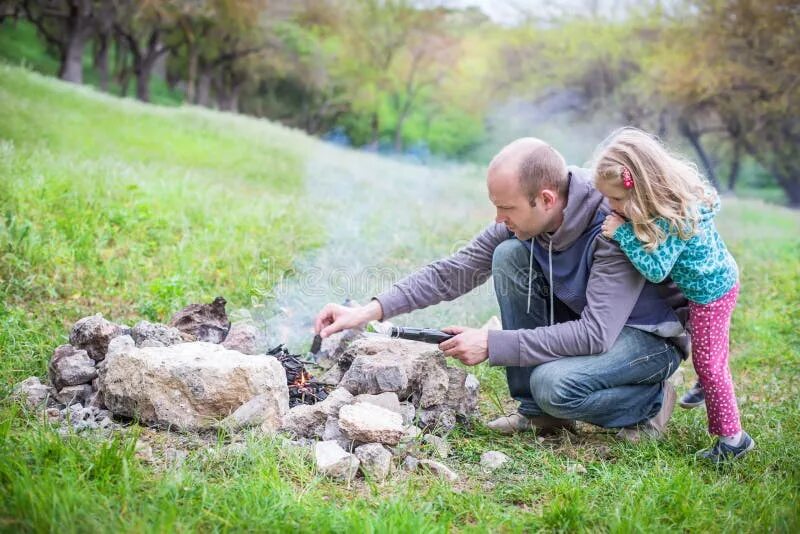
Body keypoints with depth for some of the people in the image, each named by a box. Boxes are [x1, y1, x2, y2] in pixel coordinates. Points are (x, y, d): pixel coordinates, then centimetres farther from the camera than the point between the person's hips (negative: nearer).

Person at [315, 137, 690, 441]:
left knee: (554, 384, -33)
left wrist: (491, 345, -34)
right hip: (587, 320, 7)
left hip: (652, 333, -7)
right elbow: (453, 272, -7)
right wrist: (370, 310, -17)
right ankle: (539, 412, -6)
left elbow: (596, 333, -36)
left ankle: (650, 400, 0)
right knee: (509, 255, -15)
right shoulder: (523, 218, -11)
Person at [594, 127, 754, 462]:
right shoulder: (675, 194, -11)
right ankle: (707, 386, 57)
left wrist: (623, 233, -36)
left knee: (708, 361, 0)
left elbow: (655, 269, -38)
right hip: (711, 281, 9)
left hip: (710, 291, -9)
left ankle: (731, 437, 12)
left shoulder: (674, 219, -38)